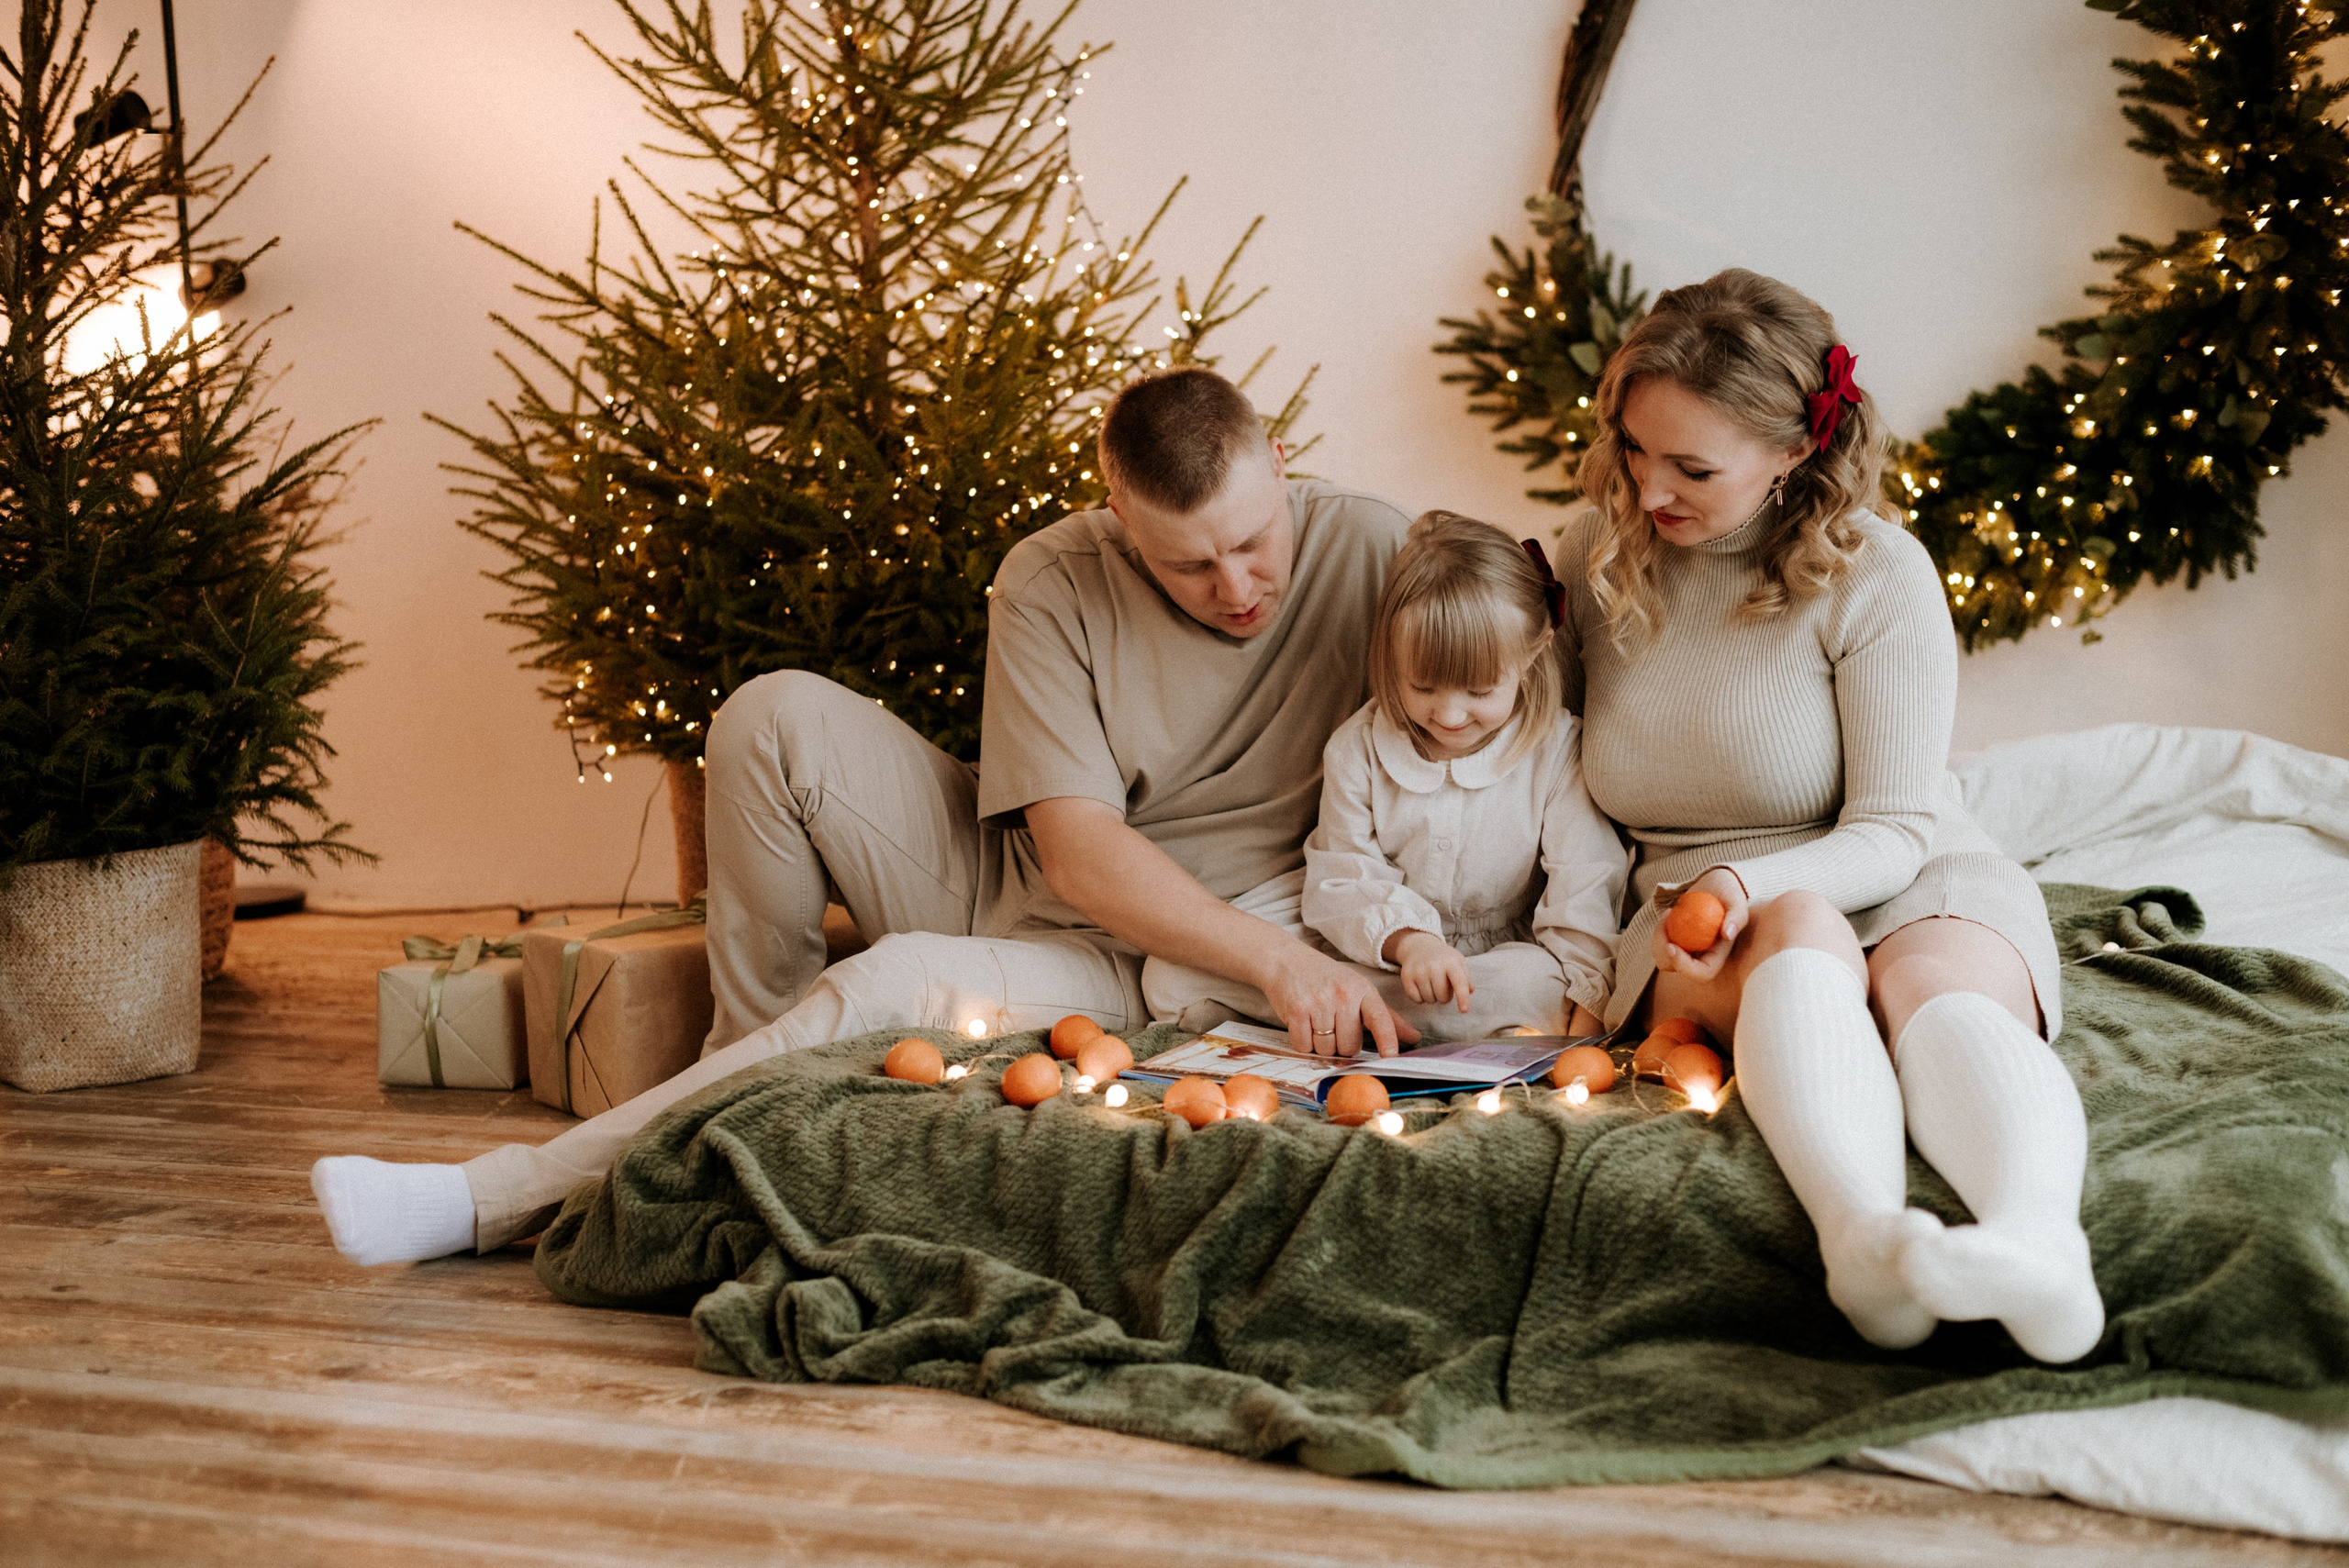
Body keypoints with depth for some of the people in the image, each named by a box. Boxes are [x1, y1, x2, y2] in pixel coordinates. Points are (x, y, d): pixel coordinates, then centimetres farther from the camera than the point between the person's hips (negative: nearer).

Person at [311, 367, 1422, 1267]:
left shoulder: (1372, 555, -13)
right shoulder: (1052, 581, -13)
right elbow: (1079, 852, -19)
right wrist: (1273, 956, -30)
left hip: (1143, 972, -2)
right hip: (1003, 877, 3)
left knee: (896, 984, -33)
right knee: (777, 715, -19)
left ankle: (507, 1199, -20)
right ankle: (756, 1054, -3)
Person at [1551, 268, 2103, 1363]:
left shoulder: (1876, 575, -9)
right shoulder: (1595, 555, 4)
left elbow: (1892, 833, -12)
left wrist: (1750, 881, -33)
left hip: (1913, 890, -1)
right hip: (1700, 909, 1)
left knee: (1927, 986, -38)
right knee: (1801, 937, -36)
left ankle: (2039, 1242, -67)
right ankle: (1861, 1239, -64)